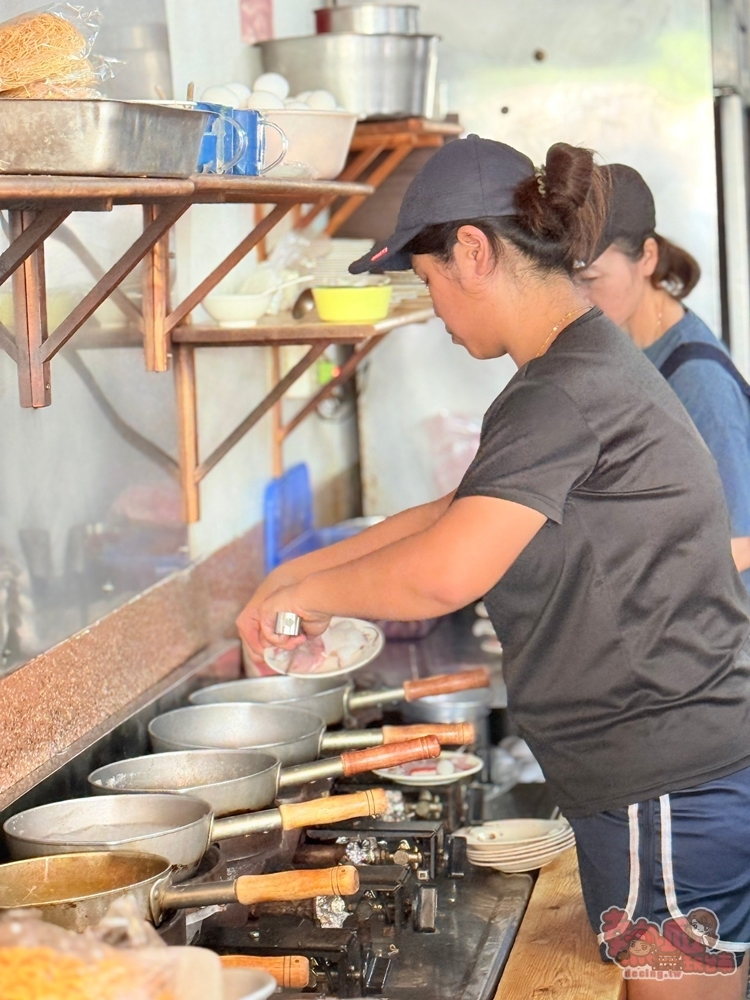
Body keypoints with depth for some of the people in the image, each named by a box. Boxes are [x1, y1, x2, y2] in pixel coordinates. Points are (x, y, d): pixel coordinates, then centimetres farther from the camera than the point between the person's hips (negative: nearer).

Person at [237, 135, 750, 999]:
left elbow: (445, 572, -26)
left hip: (672, 790, -10)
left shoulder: (569, 392, -17)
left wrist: (308, 593, -7)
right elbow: (457, 513, 25)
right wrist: (298, 571, 23)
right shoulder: (598, 366, 16)